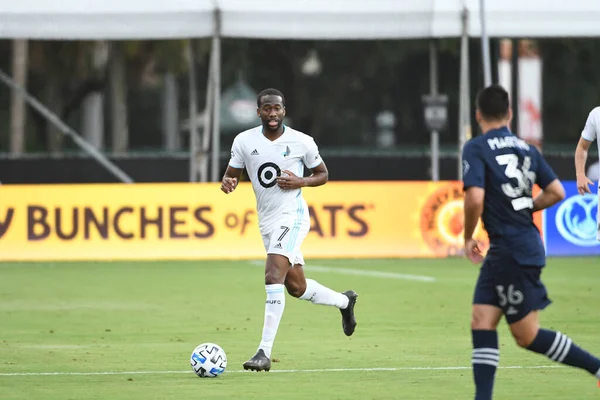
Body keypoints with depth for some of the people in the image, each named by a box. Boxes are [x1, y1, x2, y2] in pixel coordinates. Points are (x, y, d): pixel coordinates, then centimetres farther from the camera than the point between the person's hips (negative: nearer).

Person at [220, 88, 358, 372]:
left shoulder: (302, 142, -7)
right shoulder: (244, 141, 0)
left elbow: (322, 174, 6)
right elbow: (232, 175, 8)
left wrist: (300, 182, -14)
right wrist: (227, 183, -17)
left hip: (291, 217, -6)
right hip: (267, 221, 6)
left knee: (273, 278, -23)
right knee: (297, 287, 17)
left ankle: (264, 353, -24)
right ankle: (344, 301, 46)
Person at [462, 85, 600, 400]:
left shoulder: (476, 149, -10)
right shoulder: (527, 149, 10)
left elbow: (475, 198, -21)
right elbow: (556, 192, 7)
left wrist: (467, 237, -5)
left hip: (512, 252, -8)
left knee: (527, 336, 1)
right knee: (481, 322, 6)